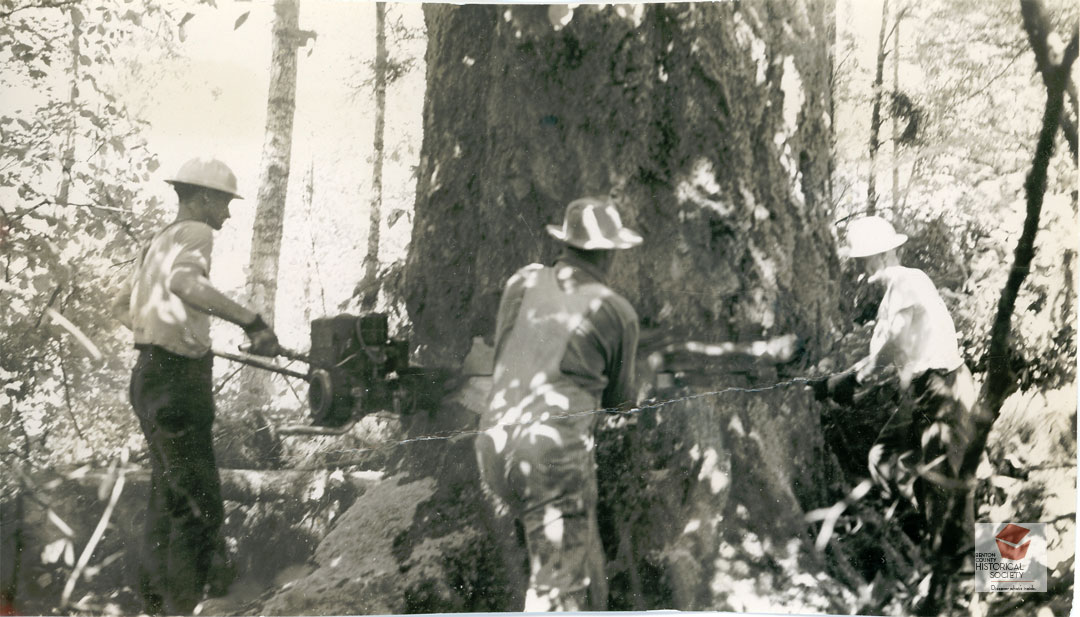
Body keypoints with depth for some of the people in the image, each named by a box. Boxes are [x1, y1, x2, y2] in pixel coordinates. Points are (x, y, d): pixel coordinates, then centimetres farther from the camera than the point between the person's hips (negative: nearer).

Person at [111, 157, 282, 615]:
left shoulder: (160, 240, 18)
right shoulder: (195, 233, -11)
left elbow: (122, 308, 26)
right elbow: (184, 282, -34)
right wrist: (250, 321, -37)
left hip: (151, 376, 10)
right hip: (177, 381, -10)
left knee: (168, 496, 18)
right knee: (200, 502, -7)